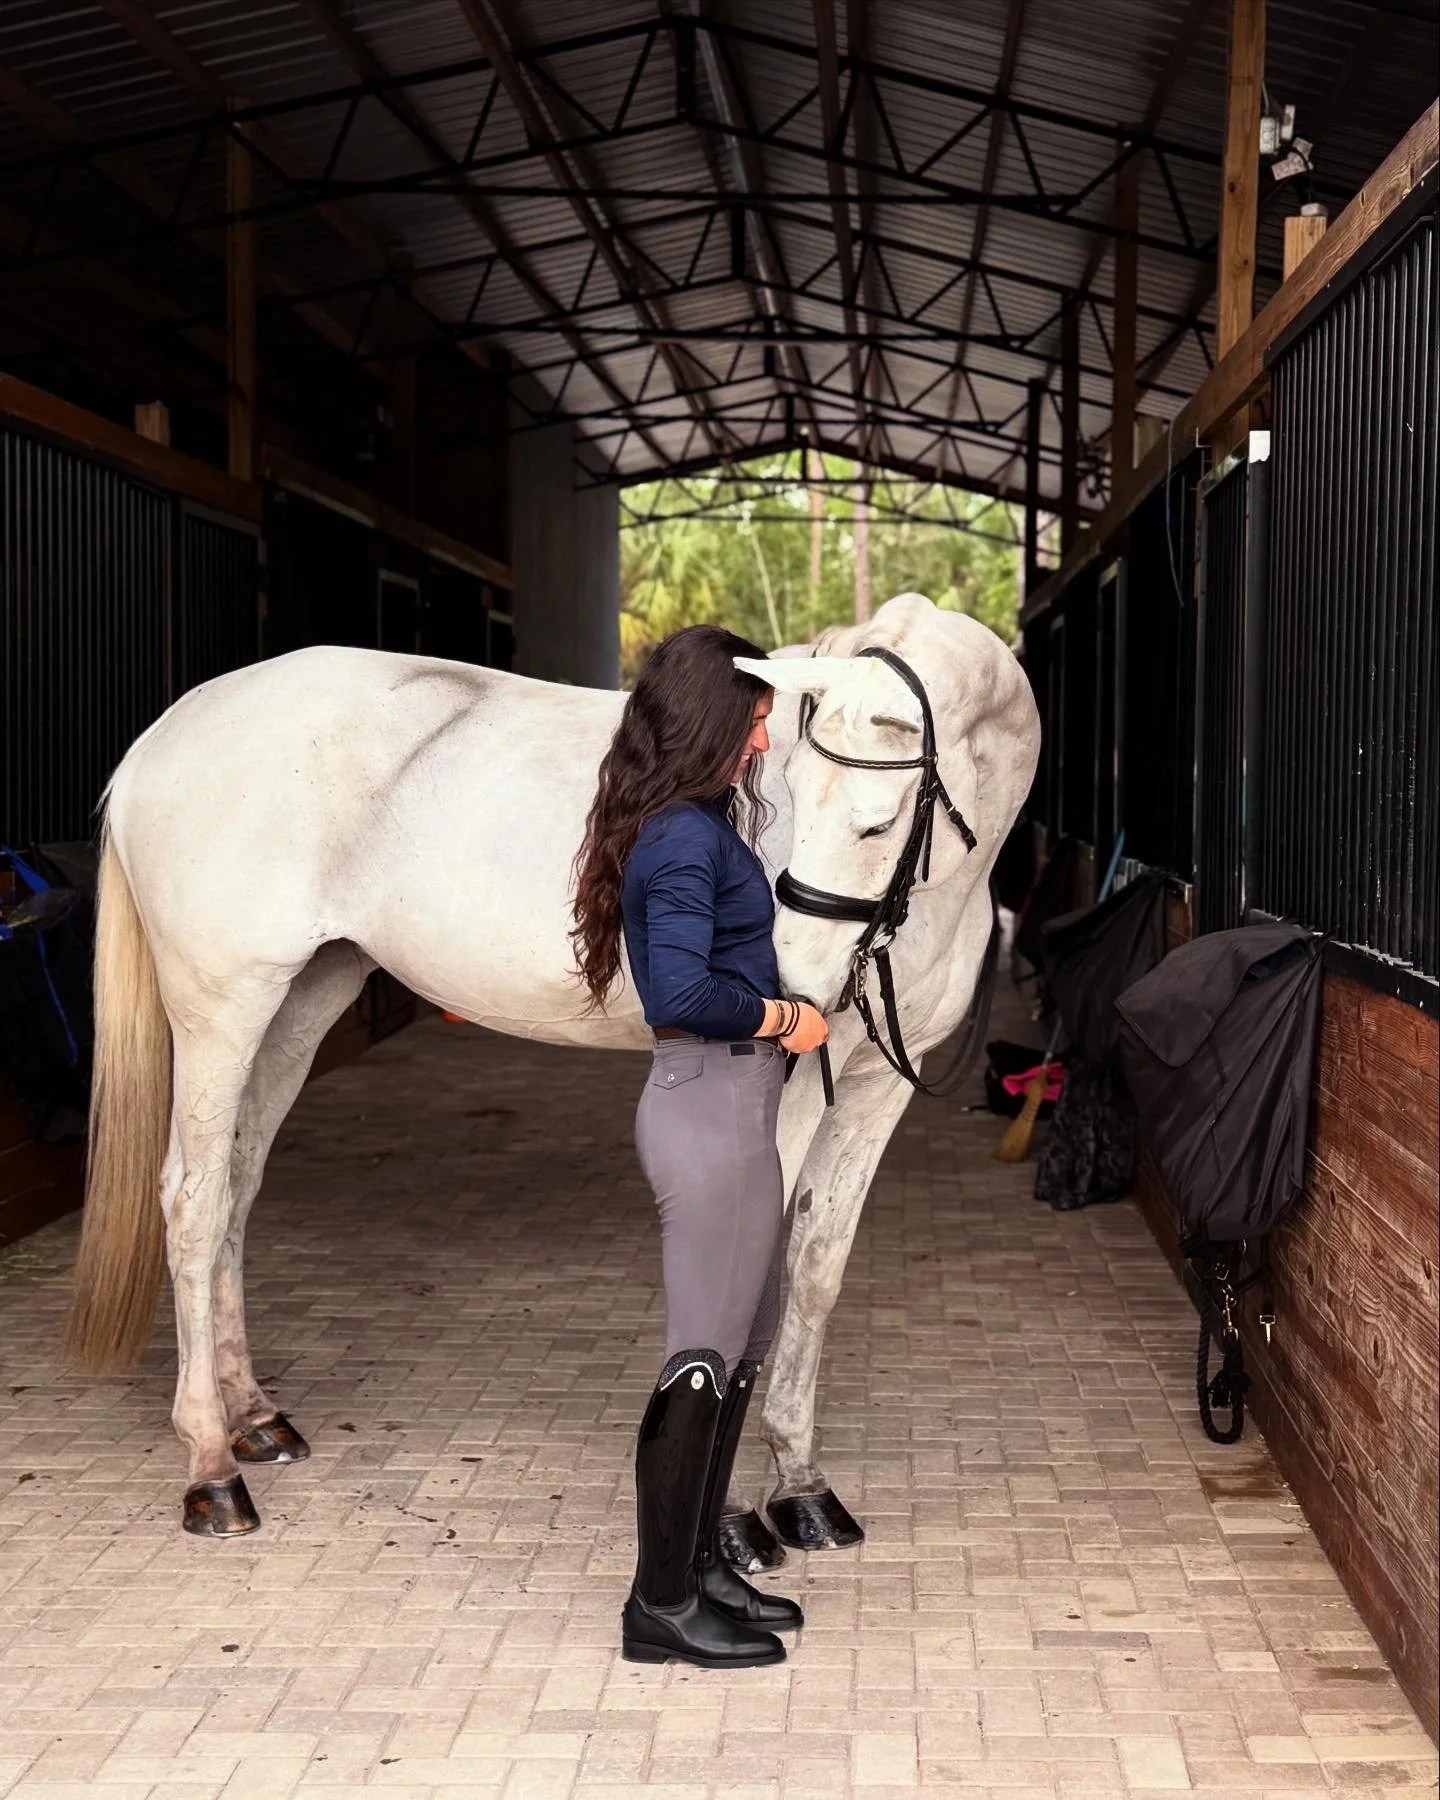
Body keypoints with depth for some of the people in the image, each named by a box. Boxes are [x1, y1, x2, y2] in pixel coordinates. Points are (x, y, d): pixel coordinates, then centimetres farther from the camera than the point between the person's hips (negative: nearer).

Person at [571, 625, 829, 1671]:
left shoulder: (698, 825, 13)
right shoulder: (687, 840, -18)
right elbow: (682, 992, -28)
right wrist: (784, 1018, -16)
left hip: (732, 1108, 10)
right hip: (713, 1111, -10)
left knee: (743, 1350, 18)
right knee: (707, 1357, -2)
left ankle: (699, 1566, 29)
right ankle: (662, 1605, 9)